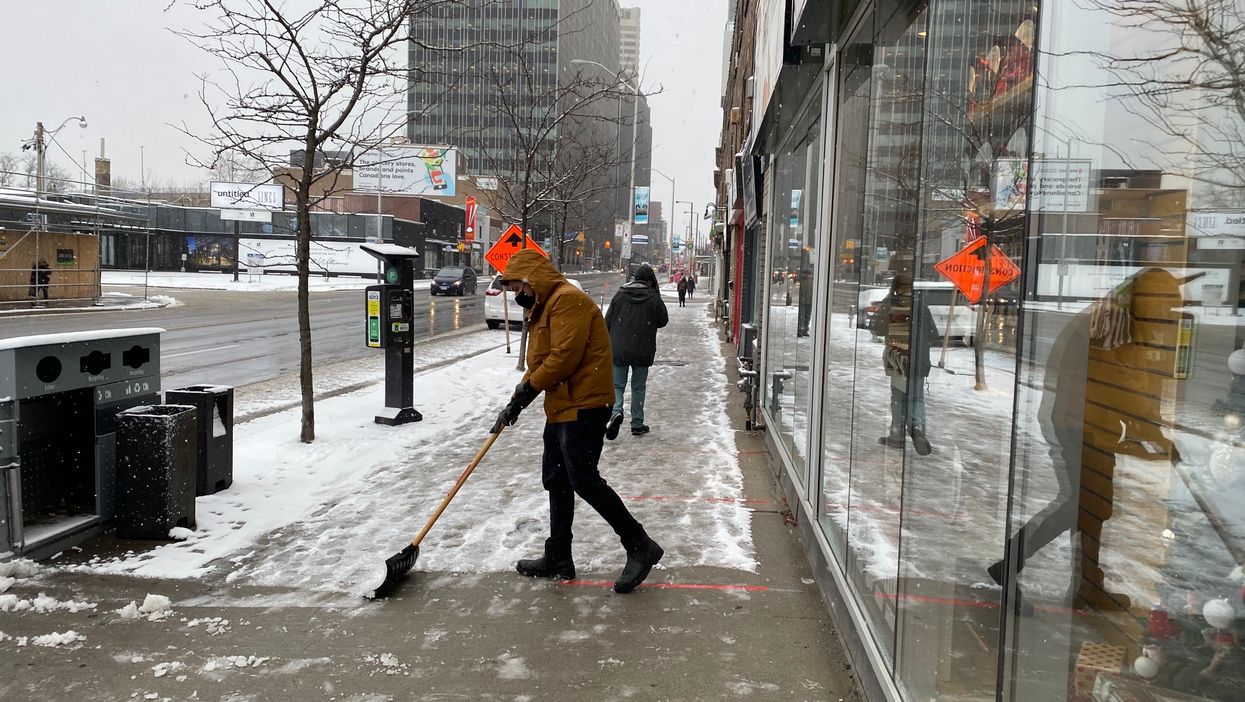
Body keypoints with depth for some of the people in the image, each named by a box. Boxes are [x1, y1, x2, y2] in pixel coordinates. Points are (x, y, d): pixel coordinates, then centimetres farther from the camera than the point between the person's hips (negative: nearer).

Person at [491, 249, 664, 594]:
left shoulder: (568, 300, -14)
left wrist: (527, 389, -13)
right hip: (561, 407, 11)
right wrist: (514, 404, 13)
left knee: (584, 480, -12)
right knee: (556, 481, 14)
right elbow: (539, 364, 21)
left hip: (583, 406, -11)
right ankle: (558, 558, 24)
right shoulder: (544, 308, 20)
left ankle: (640, 547, -2)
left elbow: (565, 356, -23)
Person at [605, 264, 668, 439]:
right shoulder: (654, 298, -8)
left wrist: (609, 343, 15)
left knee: (617, 385, 10)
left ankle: (616, 412, -16)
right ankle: (637, 424, 16)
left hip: (618, 350, 1)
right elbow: (663, 321, 3)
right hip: (642, 351, -1)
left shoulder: (620, 295, 0)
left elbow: (608, 321, 3)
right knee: (638, 387, 12)